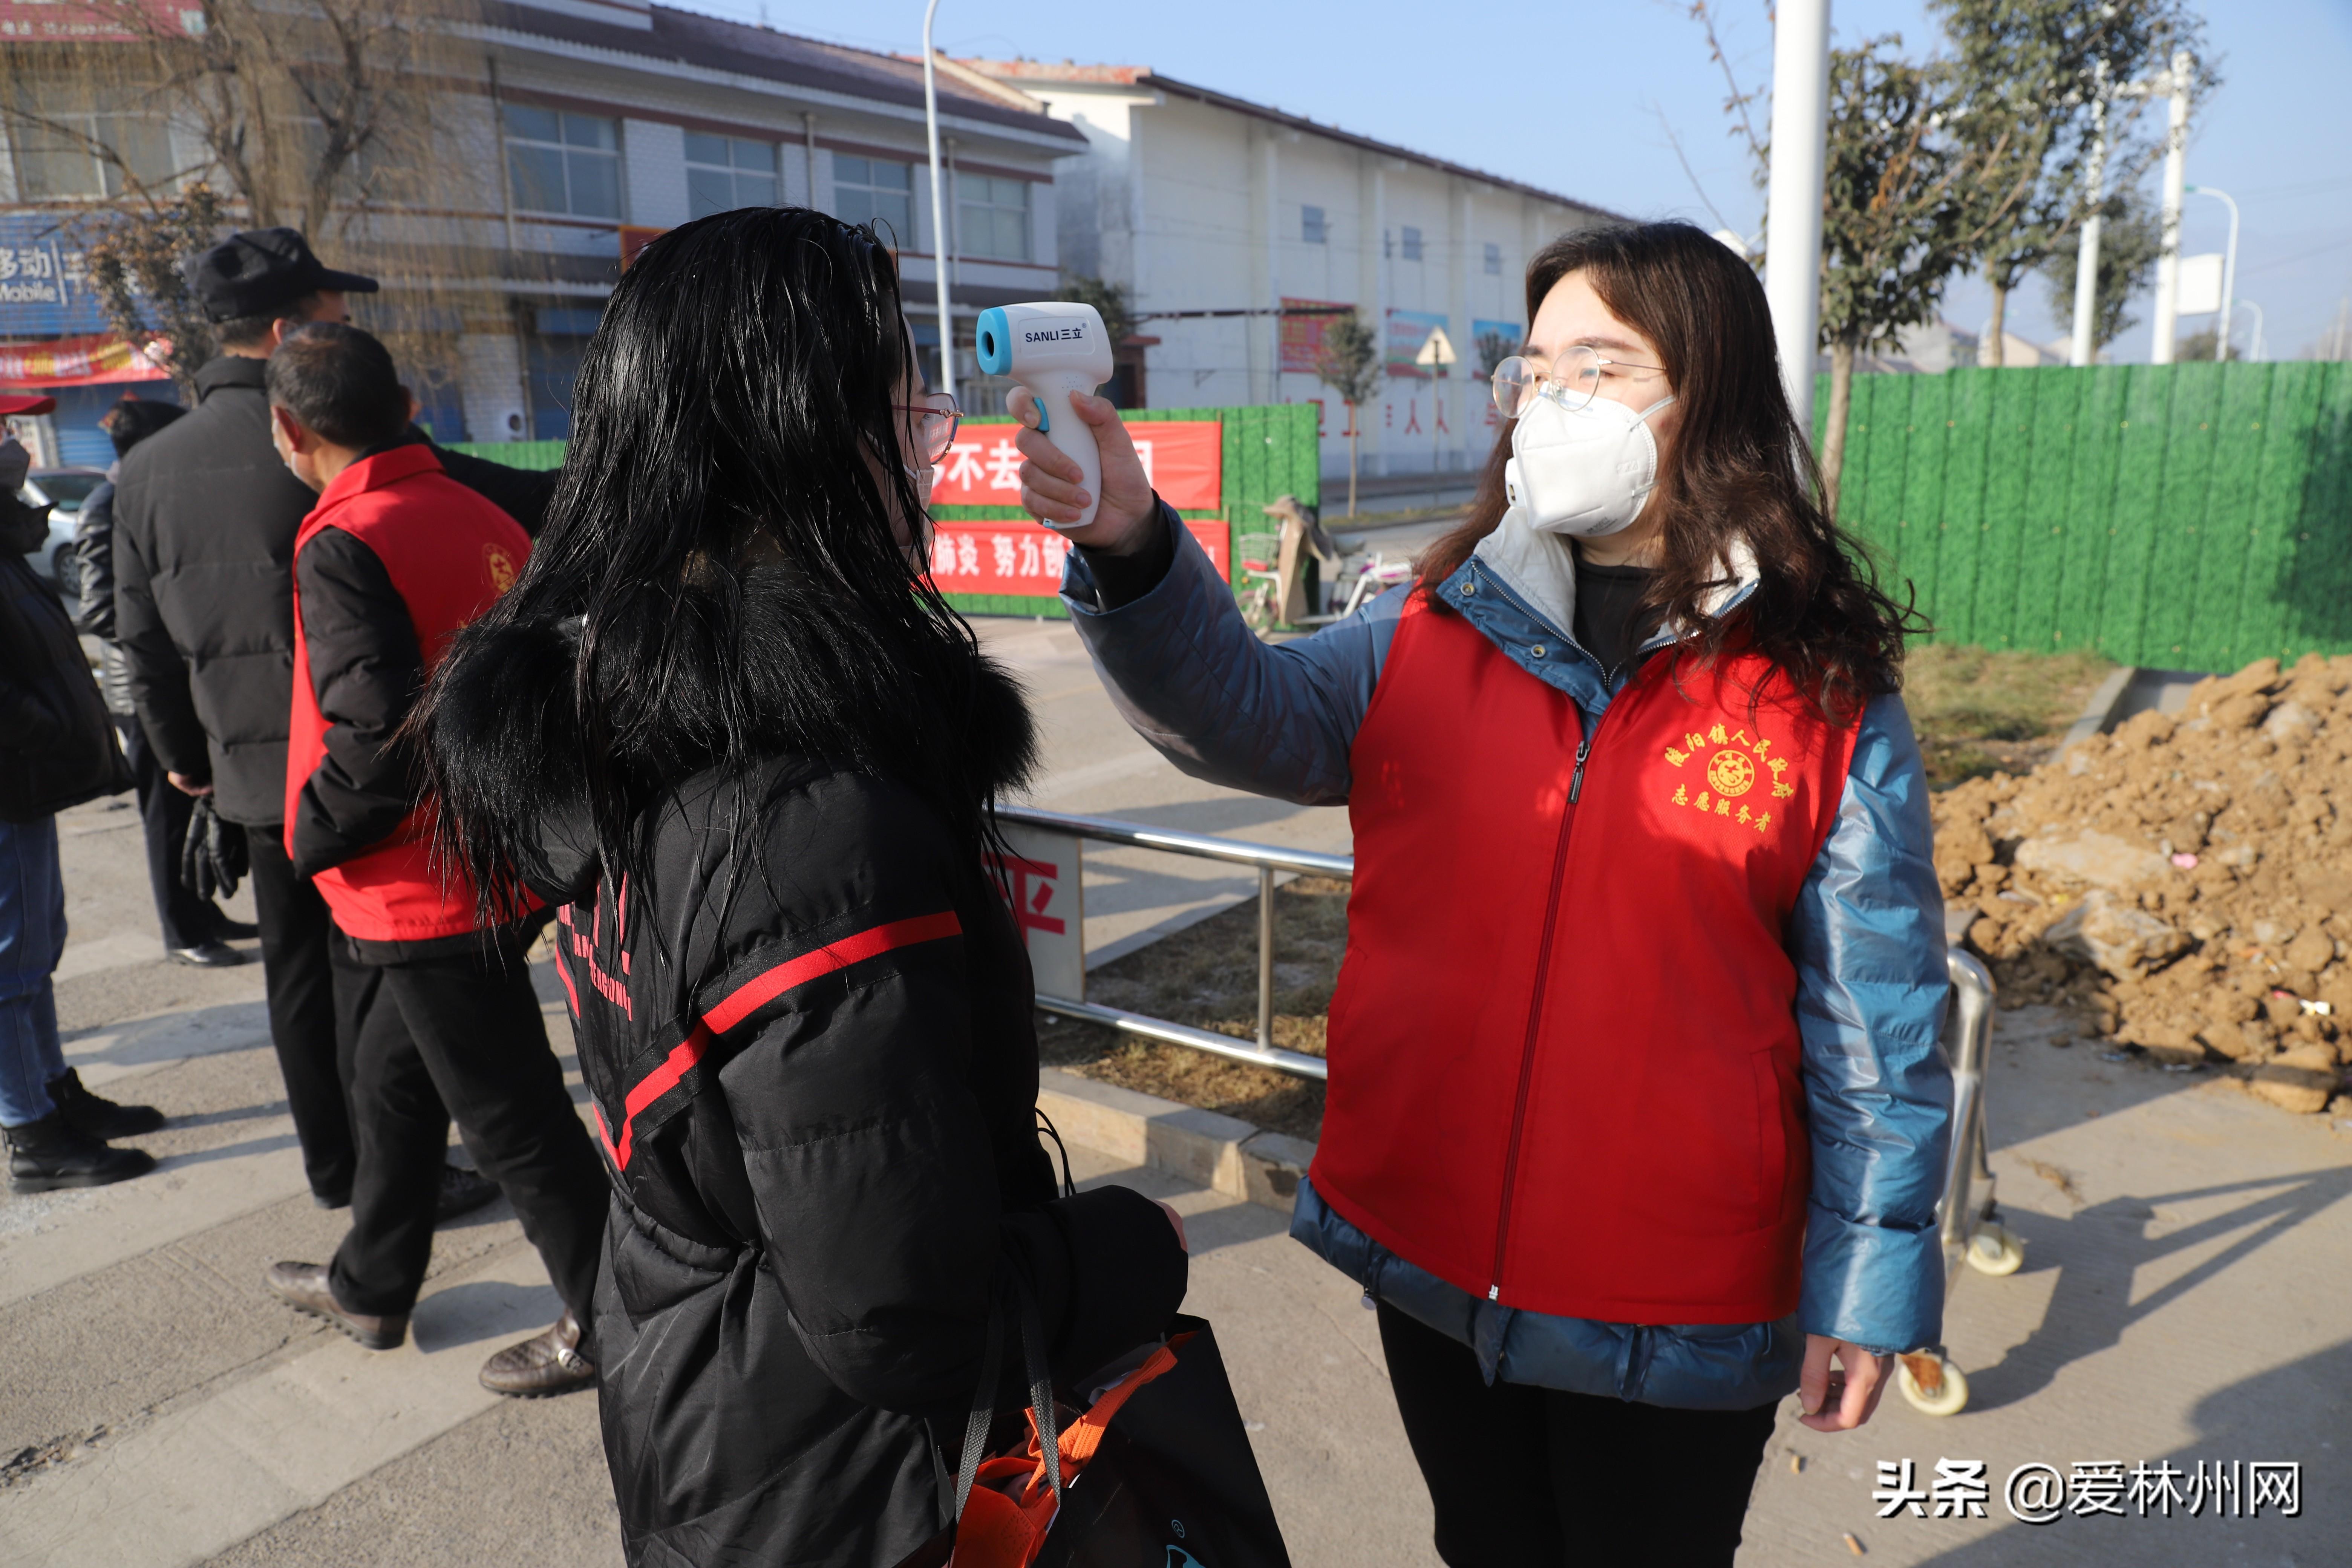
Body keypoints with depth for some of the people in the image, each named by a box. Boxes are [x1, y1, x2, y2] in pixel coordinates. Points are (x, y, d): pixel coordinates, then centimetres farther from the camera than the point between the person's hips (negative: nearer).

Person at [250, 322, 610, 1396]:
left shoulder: (346, 548, -18)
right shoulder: (484, 520, 4)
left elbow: (377, 735, -25)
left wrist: (311, 839, -8)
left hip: (428, 893, -9)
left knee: (510, 1119, 4)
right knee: (393, 1078, 24)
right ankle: (369, 1288, 42)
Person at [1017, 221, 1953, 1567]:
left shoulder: (1825, 695, -9)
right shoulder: (1431, 640, -1)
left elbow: (1874, 1025, -6)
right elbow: (1247, 714, -15)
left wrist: (1869, 1280, -4)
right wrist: (1130, 551, -32)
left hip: (1677, 1311, -3)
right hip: (1431, 1259, 4)